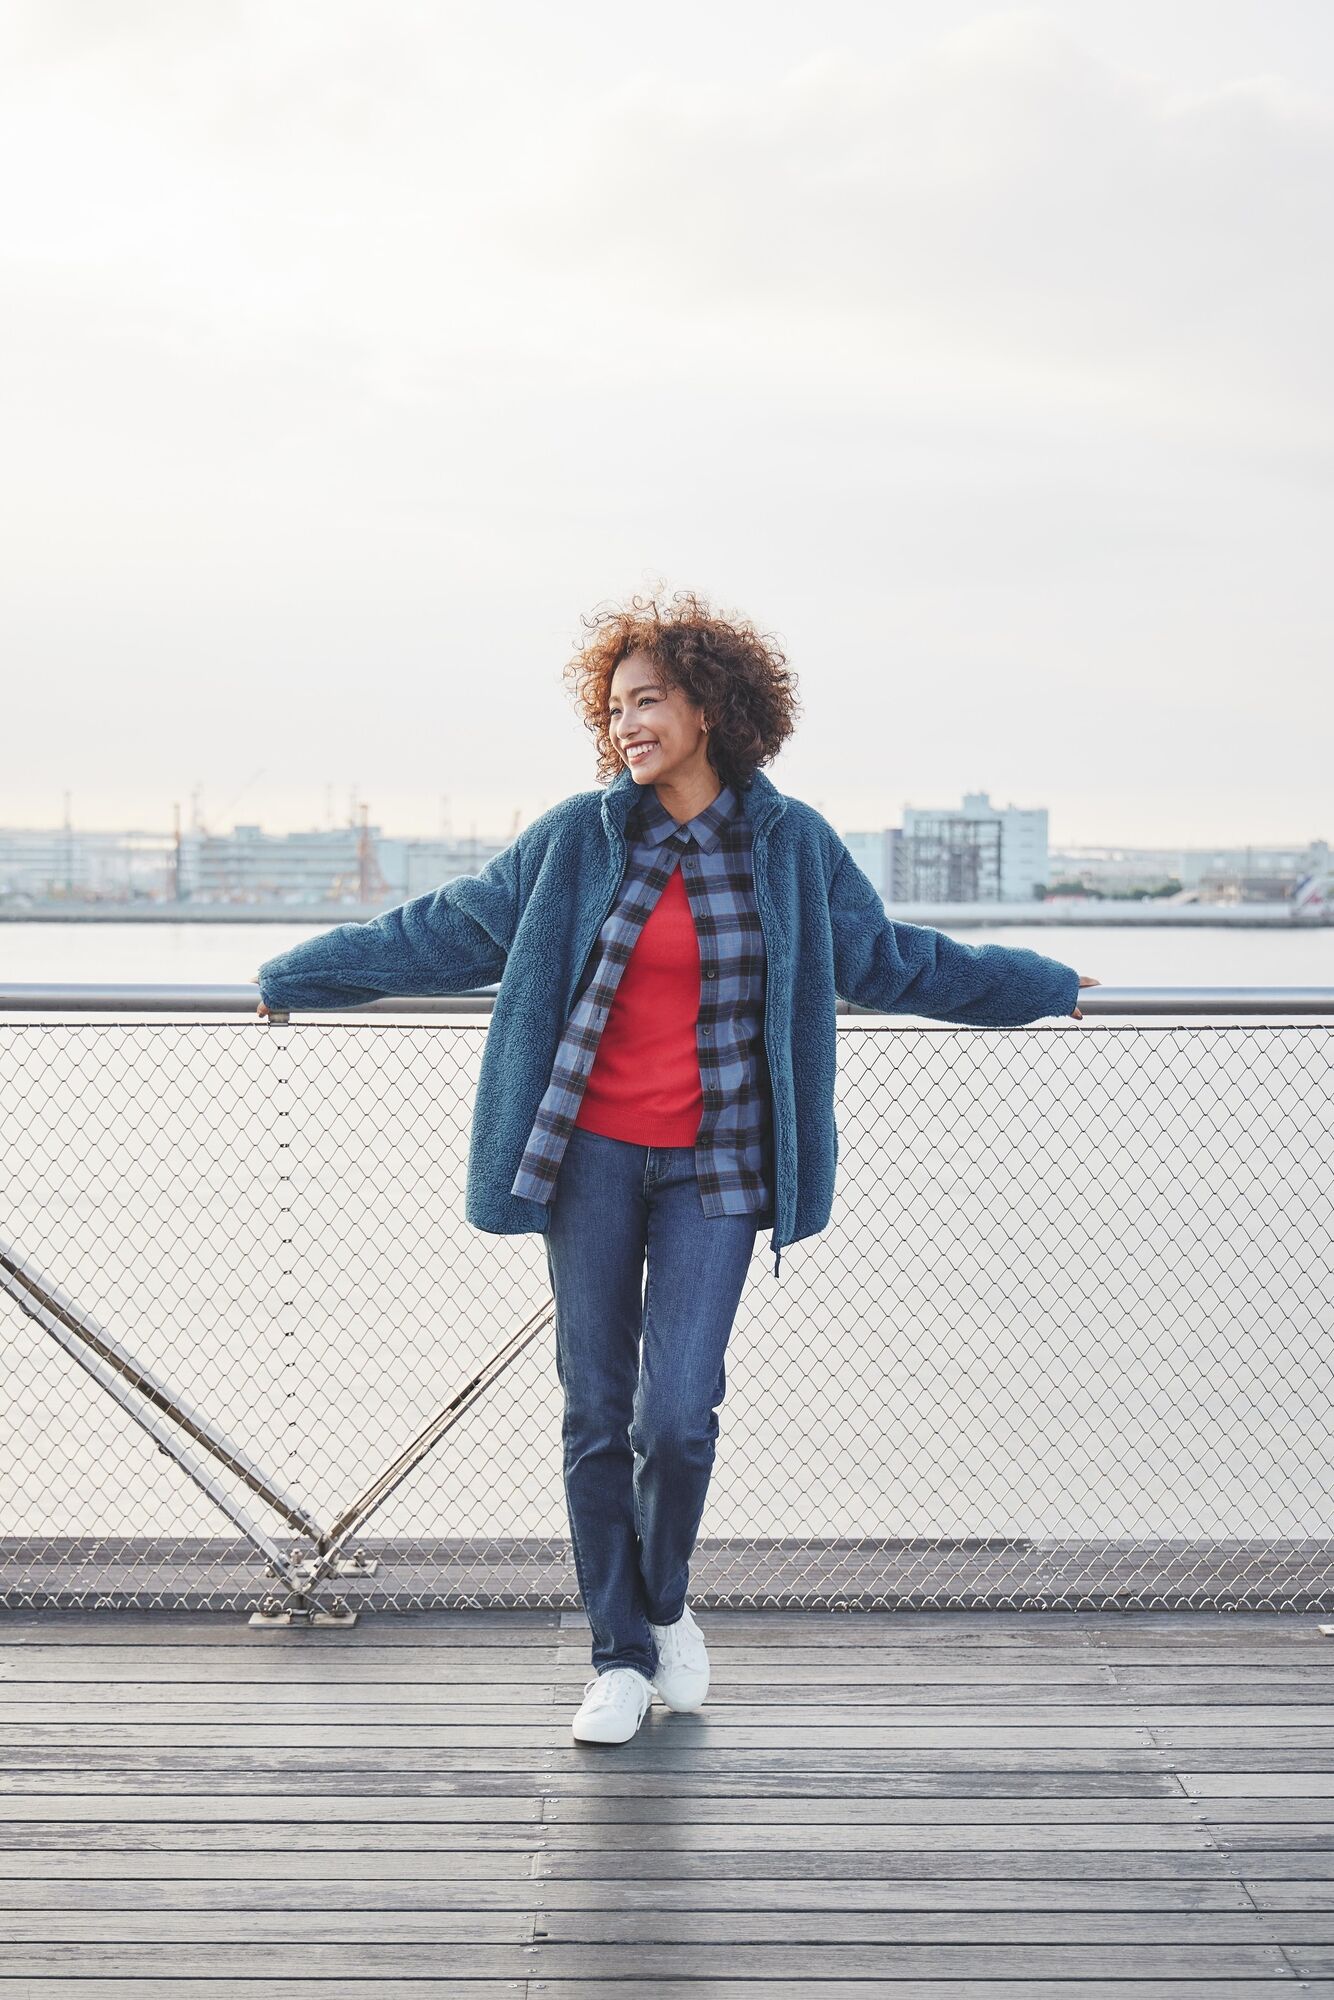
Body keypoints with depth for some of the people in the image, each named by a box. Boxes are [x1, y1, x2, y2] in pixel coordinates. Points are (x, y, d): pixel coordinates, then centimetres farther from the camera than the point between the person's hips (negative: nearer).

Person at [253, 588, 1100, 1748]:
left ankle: (667, 1604, 23)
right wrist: (303, 975, 17)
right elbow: (447, 931, 12)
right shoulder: (578, 839, 1)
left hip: (713, 1169, -1)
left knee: (677, 1416, -8)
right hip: (590, 1155, 1)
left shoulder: (792, 846, 2)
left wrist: (1041, 988, 24)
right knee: (597, 1414, 3)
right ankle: (622, 1656, 19)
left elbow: (890, 959, 17)